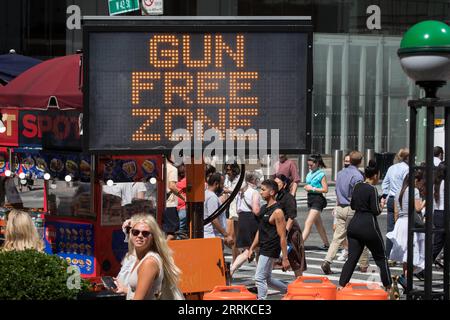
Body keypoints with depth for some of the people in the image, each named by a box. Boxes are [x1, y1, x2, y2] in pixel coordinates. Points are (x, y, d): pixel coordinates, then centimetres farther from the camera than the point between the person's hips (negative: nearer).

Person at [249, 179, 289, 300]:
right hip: (264, 249, 9)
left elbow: (282, 237, -17)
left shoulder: (277, 212, -16)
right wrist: (252, 248, 18)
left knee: (259, 278, -8)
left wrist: (285, 258, -18)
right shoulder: (264, 208, 11)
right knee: (267, 279, 17)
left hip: (271, 250, -9)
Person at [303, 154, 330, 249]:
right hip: (310, 199, 9)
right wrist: (307, 187, 1)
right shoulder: (310, 174, 12)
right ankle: (326, 244, 26)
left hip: (318, 199, -9)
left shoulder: (321, 174, -10)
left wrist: (313, 188, -15)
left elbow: (325, 189, -14)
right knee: (318, 223, 15)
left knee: (308, 223, -14)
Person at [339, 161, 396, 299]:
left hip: (354, 225, 6)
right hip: (369, 226, -6)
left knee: (352, 258, 5)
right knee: (381, 257, 8)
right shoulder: (372, 190, -13)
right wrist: (381, 206, 6)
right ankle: (389, 288, 15)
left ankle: (341, 286, -6)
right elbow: (376, 211, -13)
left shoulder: (357, 187, 9)